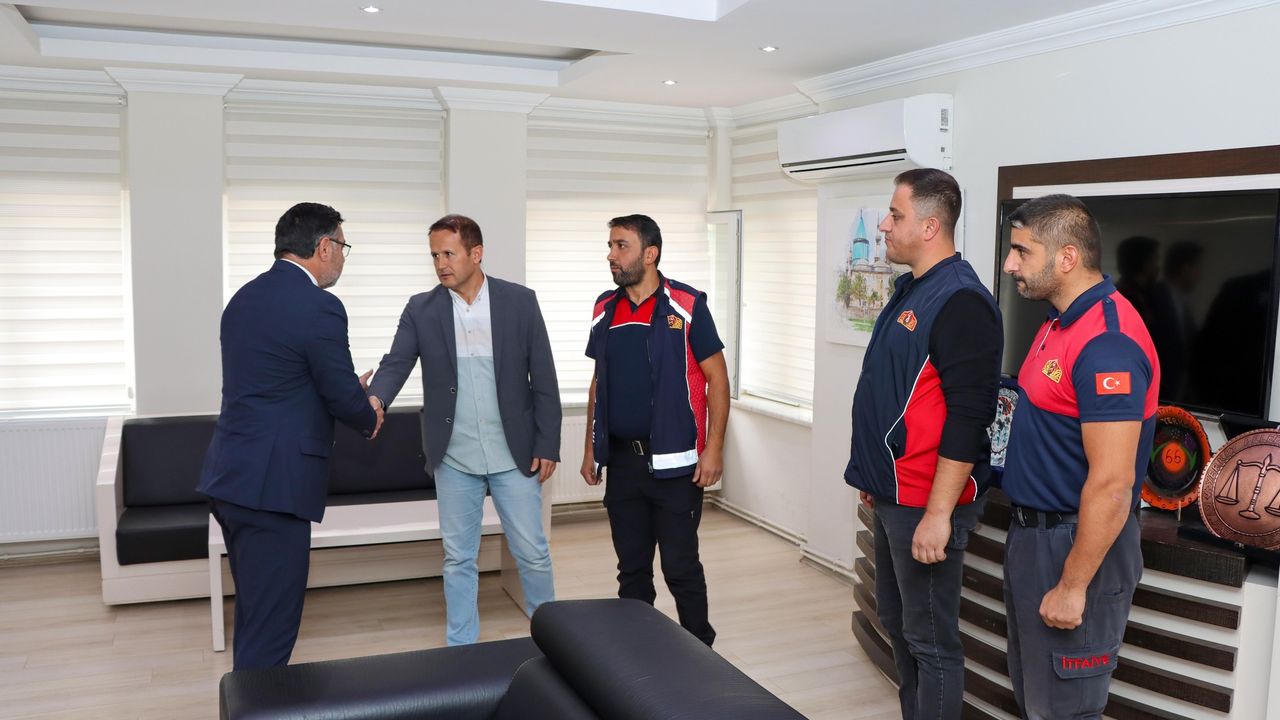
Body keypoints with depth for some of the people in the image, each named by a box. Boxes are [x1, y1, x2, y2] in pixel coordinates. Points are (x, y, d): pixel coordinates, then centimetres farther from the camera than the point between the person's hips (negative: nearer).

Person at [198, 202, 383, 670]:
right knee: (270, 627, 0)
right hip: (271, 484, -9)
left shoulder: (245, 296, 12)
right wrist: (370, 419, 11)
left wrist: (351, 392, 21)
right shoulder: (319, 307, -15)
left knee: (254, 611, 21)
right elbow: (343, 397, -11)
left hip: (231, 475, 9)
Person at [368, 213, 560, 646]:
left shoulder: (520, 301, -3)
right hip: (454, 459, 1)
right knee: (458, 559, 11)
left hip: (514, 454, -1)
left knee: (532, 553, 8)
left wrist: (548, 445, -4)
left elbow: (543, 378, -1)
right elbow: (396, 363, -10)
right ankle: (461, 650, 25)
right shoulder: (421, 309, 1)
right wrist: (374, 401, -32)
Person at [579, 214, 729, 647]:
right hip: (621, 461, 5)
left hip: (672, 461, -5)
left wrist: (713, 448, -13)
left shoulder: (686, 306, -8)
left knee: (681, 567, 2)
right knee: (631, 568, 14)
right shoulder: (605, 309, 8)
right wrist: (591, 448, 13)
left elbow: (717, 378, -7)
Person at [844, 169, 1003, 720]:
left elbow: (967, 417, -23)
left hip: (926, 504, -10)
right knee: (897, 621, 20)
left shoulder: (959, 301, -19)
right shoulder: (910, 289, 11)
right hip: (894, 496, 10)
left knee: (930, 639, 2)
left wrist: (938, 514, -23)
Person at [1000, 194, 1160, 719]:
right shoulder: (1060, 322, 8)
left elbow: (1111, 484, -26)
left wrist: (1073, 587, -22)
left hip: (1078, 543, -10)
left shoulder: (1107, 341, -24)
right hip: (1032, 532, 10)